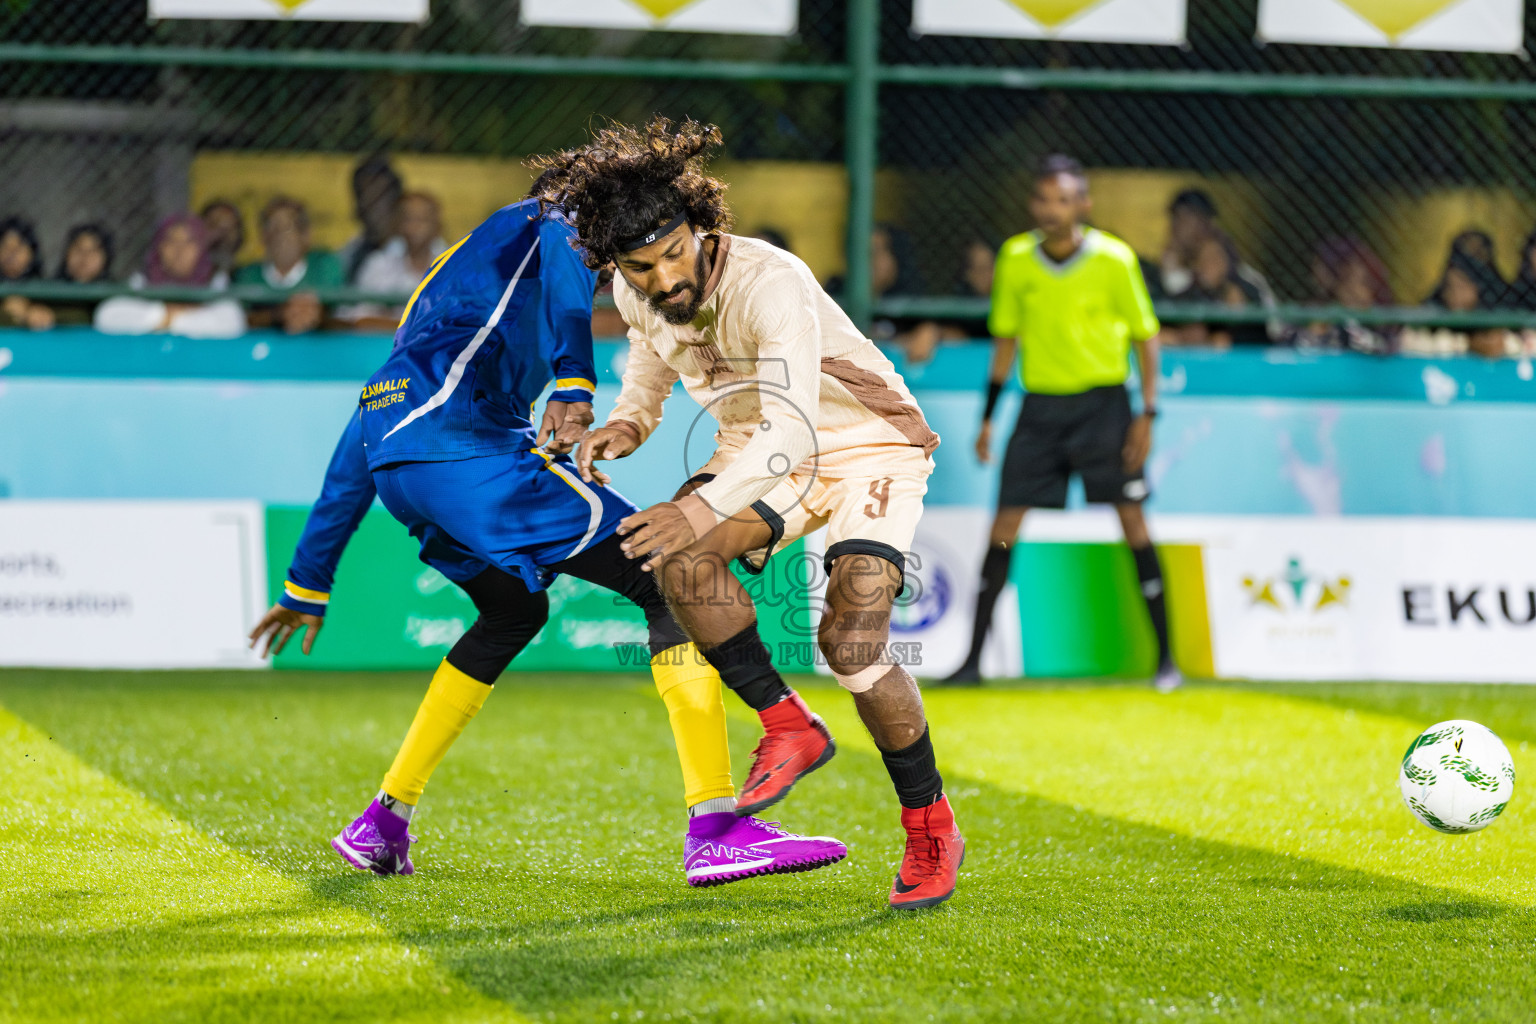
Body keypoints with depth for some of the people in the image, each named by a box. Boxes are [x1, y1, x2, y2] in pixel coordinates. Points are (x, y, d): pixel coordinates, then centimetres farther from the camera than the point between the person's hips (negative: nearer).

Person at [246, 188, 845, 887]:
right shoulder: (548, 223, 20)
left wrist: (307, 585, 42)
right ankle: (716, 831, -21)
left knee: (515, 611, 31)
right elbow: (566, 277, -9)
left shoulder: (439, 289, 39)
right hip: (465, 443, -8)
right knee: (669, 584, -8)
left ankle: (381, 826, 29)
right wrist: (573, 386, -21)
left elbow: (350, 467, 39)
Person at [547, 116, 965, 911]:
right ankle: (789, 729, -8)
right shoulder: (635, 292, -11)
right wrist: (629, 422, -4)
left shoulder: (770, 285, -33)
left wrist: (705, 507, -58)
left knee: (851, 639, -22)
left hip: (869, 444, -6)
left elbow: (792, 429, -45)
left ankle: (930, 829, -2)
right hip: (760, 449, 6)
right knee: (681, 559, -26)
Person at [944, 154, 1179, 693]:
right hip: (1040, 402, 3)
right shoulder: (1015, 259, 1)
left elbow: (1145, 336, 0)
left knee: (1132, 518, -7)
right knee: (1004, 524, -2)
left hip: (1102, 401, -3)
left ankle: (1165, 657, 1)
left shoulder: (1114, 259, -8)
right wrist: (988, 417, 11)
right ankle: (973, 659, 4)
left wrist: (1147, 413, -8)